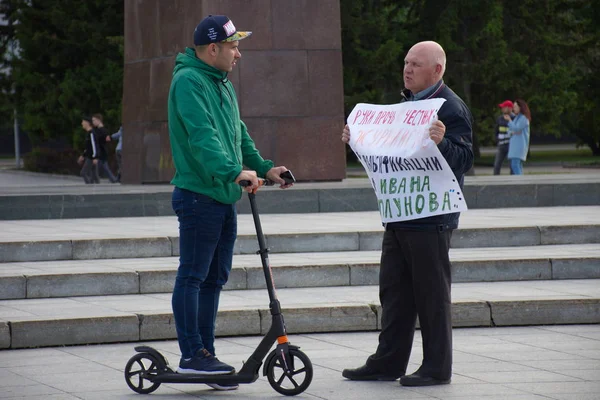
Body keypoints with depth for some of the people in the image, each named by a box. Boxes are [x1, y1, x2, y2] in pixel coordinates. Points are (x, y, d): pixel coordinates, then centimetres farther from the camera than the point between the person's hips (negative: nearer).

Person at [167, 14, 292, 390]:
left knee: (215, 278, 11)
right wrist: (233, 171, -37)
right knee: (193, 275, -5)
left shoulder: (224, 84, 18)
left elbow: (239, 134, 27)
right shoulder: (189, 81, -14)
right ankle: (192, 356, -3)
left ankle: (206, 354, 17)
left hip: (224, 197, 10)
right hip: (199, 195, -10)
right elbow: (202, 135, -27)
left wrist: (263, 167, 19)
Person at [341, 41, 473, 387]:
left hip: (431, 219, -9)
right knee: (394, 291, 12)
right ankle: (388, 362, 18)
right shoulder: (407, 104, 17)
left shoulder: (451, 109, -12)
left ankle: (437, 368, 6)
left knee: (432, 294, -2)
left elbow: (464, 160, -20)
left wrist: (441, 142, -38)